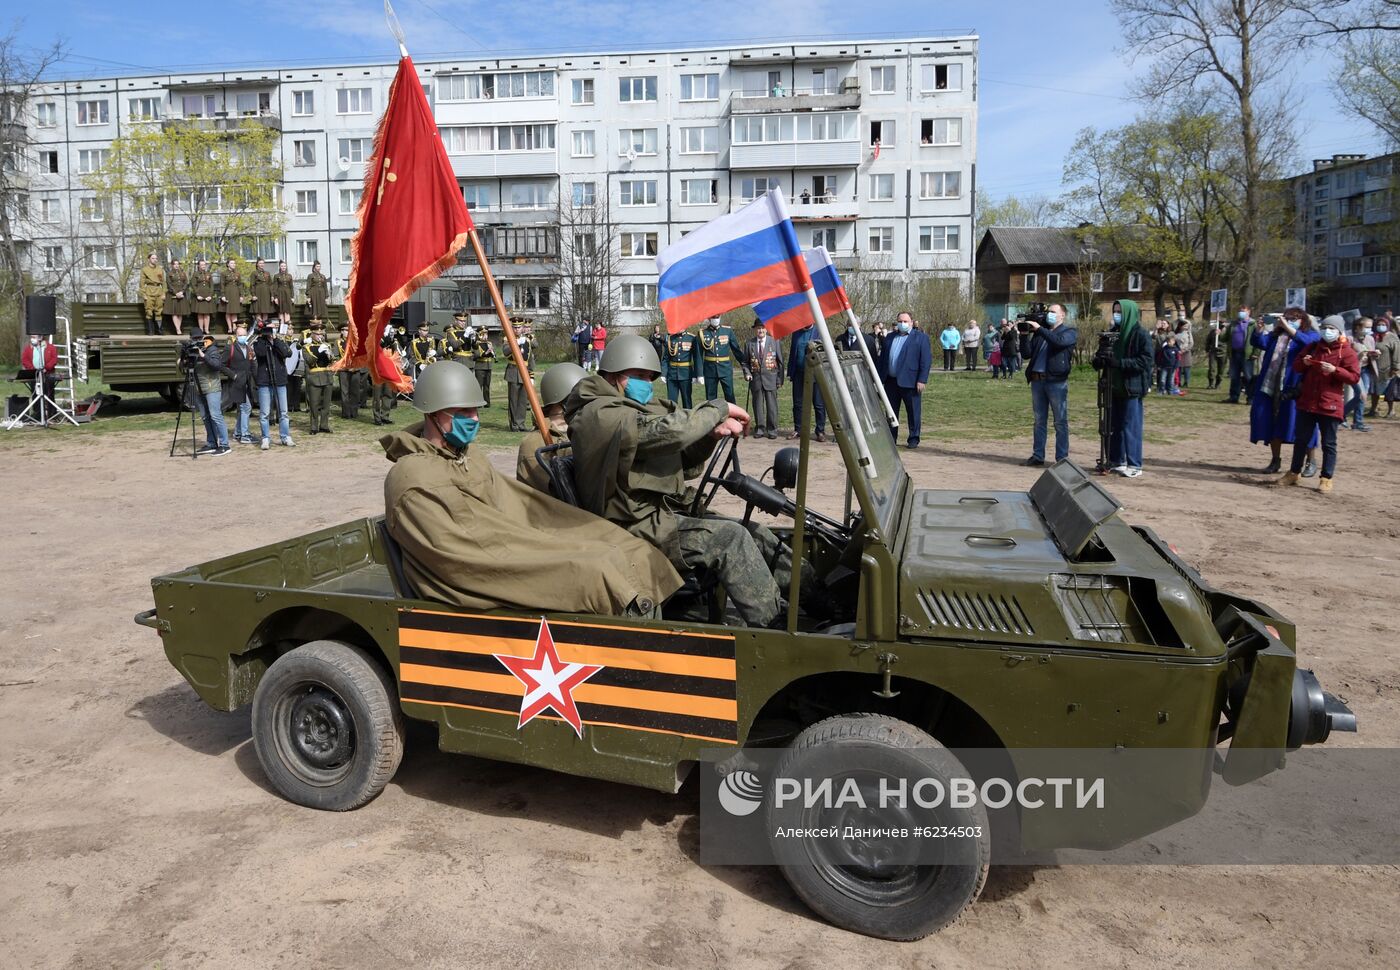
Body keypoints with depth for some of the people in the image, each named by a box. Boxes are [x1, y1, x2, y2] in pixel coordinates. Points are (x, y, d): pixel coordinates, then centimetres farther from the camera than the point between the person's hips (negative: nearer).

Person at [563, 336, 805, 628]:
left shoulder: (628, 410, 20)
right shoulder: (600, 413, -11)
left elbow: (682, 466, 16)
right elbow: (667, 431, -26)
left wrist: (712, 435, -2)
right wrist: (719, 409, -12)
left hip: (660, 516, 10)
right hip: (638, 528, -10)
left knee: (756, 535, -1)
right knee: (731, 538, -22)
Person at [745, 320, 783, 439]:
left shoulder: (775, 342, 2)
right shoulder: (750, 344, 6)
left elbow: (780, 362, 3)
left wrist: (780, 379, -2)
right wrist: (747, 373, -6)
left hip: (771, 379, -1)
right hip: (756, 379, 1)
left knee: (771, 404, 0)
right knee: (758, 404, 5)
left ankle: (772, 429, 8)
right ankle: (759, 428, 14)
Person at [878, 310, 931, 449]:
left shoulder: (921, 337, 0)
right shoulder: (890, 337, 16)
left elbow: (926, 360, -6)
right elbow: (882, 358, 15)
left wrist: (922, 380, -13)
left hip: (910, 381, -5)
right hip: (891, 381, 5)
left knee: (913, 412, 1)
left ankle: (914, 439, 11)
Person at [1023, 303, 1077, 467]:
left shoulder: (1069, 332, 3)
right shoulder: (1039, 332, 17)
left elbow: (1059, 341, -19)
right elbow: (1028, 353, 12)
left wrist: (1039, 329, -16)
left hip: (1056, 381, -5)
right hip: (1037, 380, 5)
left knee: (1060, 421, -1)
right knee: (1039, 421, 9)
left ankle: (1062, 458, 1)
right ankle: (1037, 456, 14)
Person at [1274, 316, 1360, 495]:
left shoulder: (1347, 352, -3)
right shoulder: (1313, 346, 10)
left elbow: (1354, 378, -8)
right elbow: (1296, 367, 15)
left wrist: (1334, 370, -22)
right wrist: (1304, 362, -7)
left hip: (1330, 405, -4)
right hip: (1307, 402, 4)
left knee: (1329, 444, 1)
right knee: (1301, 439, 11)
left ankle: (1326, 479, 8)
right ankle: (1294, 473, 22)